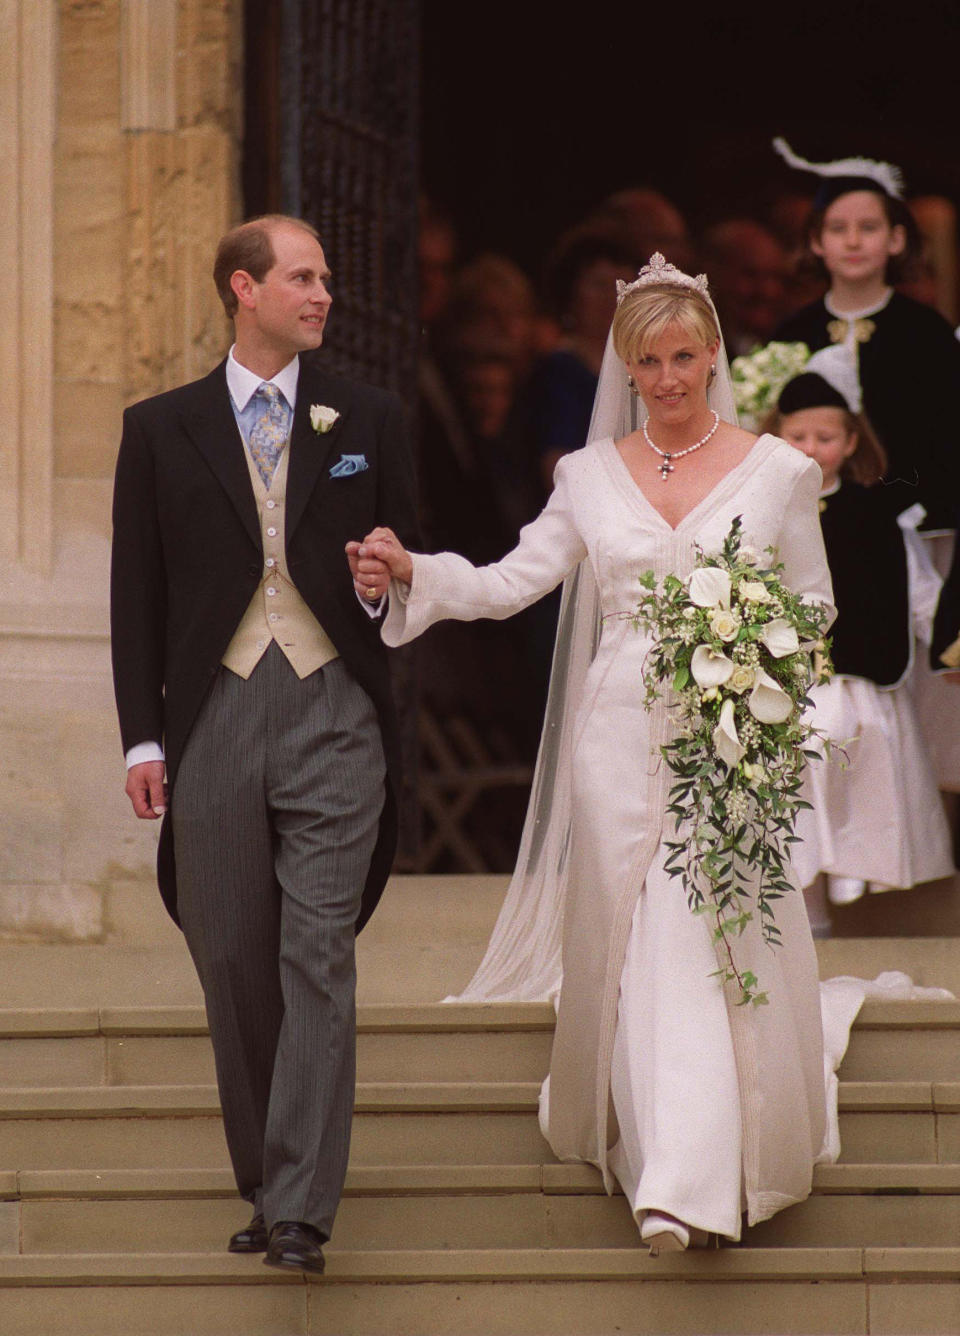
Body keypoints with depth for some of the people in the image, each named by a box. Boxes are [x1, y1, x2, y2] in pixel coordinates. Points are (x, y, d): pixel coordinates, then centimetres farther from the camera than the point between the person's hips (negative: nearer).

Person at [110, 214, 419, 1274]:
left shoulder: (367, 420, 9)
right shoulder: (162, 429, 7)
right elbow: (137, 592, 7)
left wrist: (384, 589, -8)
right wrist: (143, 737, 1)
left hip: (333, 716, -1)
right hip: (216, 716, 1)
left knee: (318, 961, -9)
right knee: (233, 964, 6)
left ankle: (301, 1209, -12)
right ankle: (265, 1180, 20)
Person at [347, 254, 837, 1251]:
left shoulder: (778, 473, 4)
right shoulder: (591, 474, 8)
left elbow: (814, 604, 10)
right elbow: (511, 582, 2)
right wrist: (410, 571, -13)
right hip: (620, 736, 2)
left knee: (700, 942, -10)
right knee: (623, 940, 2)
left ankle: (690, 1183, -9)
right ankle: (649, 1154, 13)